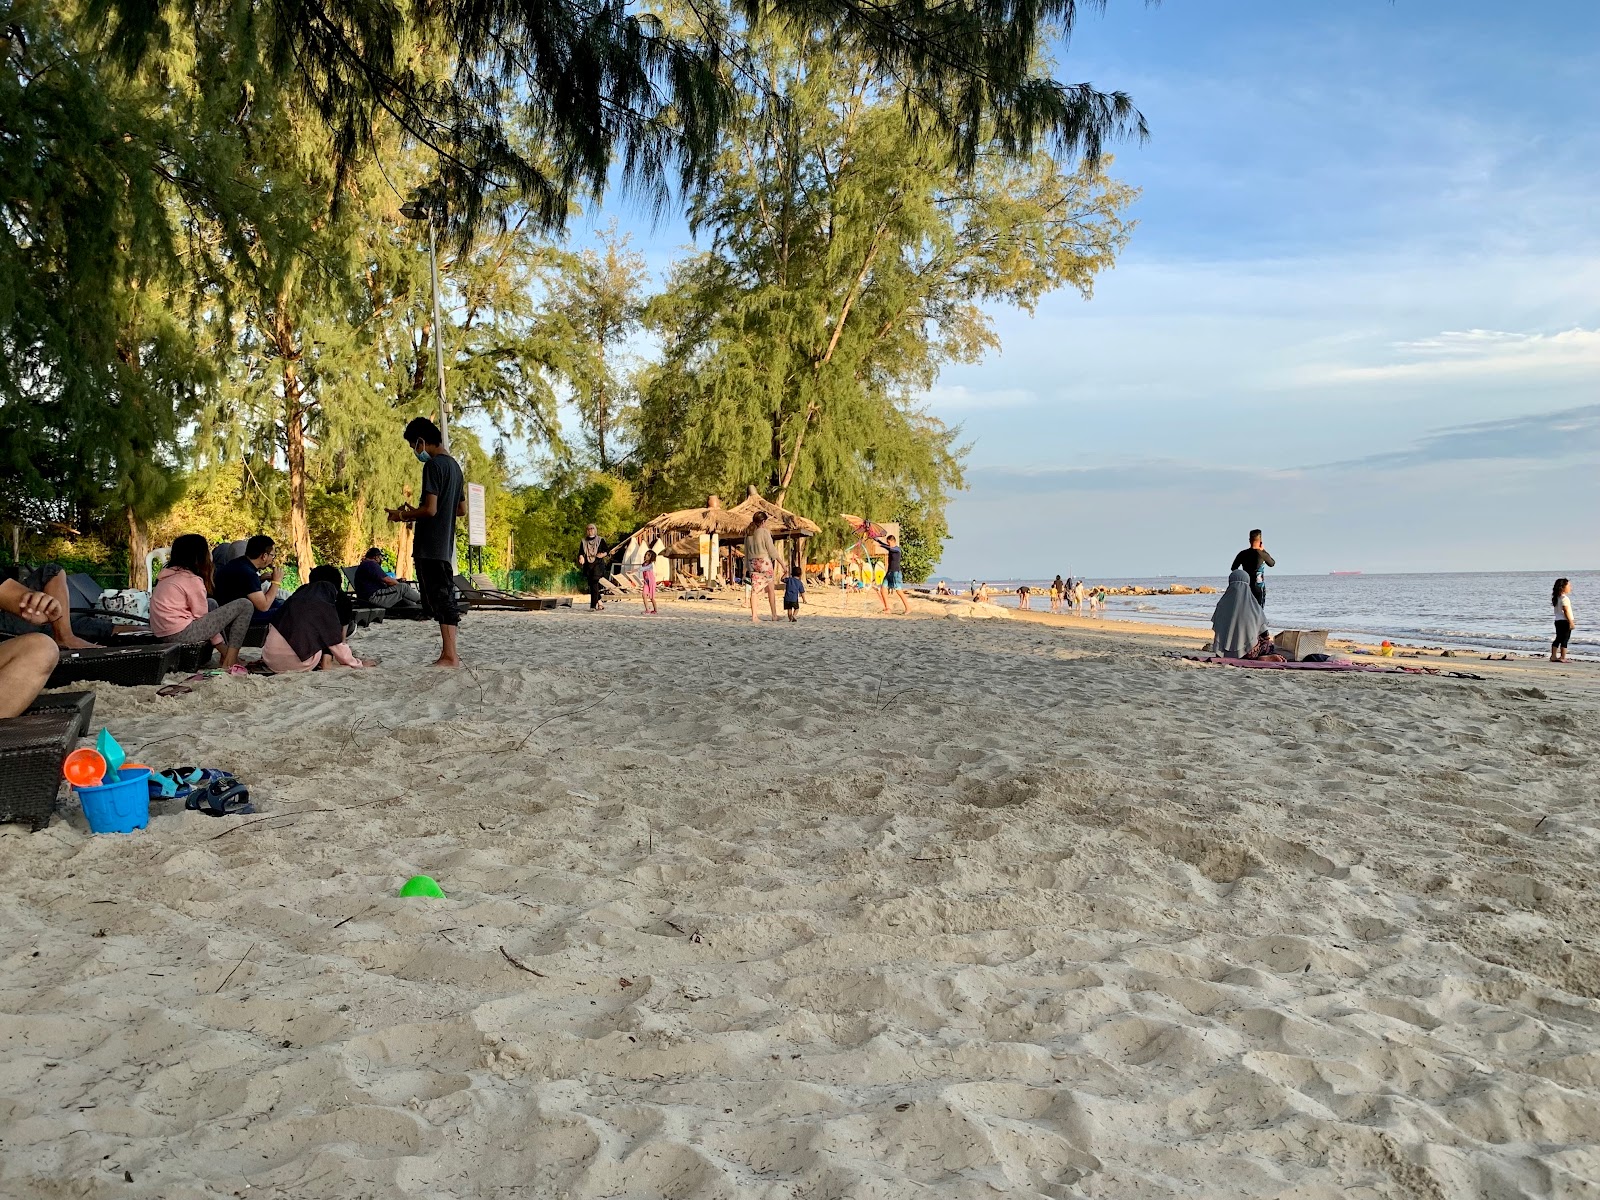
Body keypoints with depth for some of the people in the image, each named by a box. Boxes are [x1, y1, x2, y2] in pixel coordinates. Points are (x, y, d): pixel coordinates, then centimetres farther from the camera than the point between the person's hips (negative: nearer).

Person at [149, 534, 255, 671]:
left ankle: (225, 654, 19)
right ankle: (229, 662, -7)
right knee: (245, 605, -7)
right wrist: (218, 641, 3)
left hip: (163, 634, 9)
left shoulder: (167, 575, 16)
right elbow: (201, 618, -9)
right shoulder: (193, 580, -11)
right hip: (181, 634, -9)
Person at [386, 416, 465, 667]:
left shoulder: (433, 465, -12)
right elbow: (462, 510, 20)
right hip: (445, 544, 9)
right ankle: (449, 653, 16)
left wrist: (403, 515, -2)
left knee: (440, 599, -7)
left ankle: (449, 656, -6)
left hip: (430, 545, -9)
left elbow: (430, 509, -20)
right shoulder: (454, 465, 16)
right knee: (444, 599, 12)